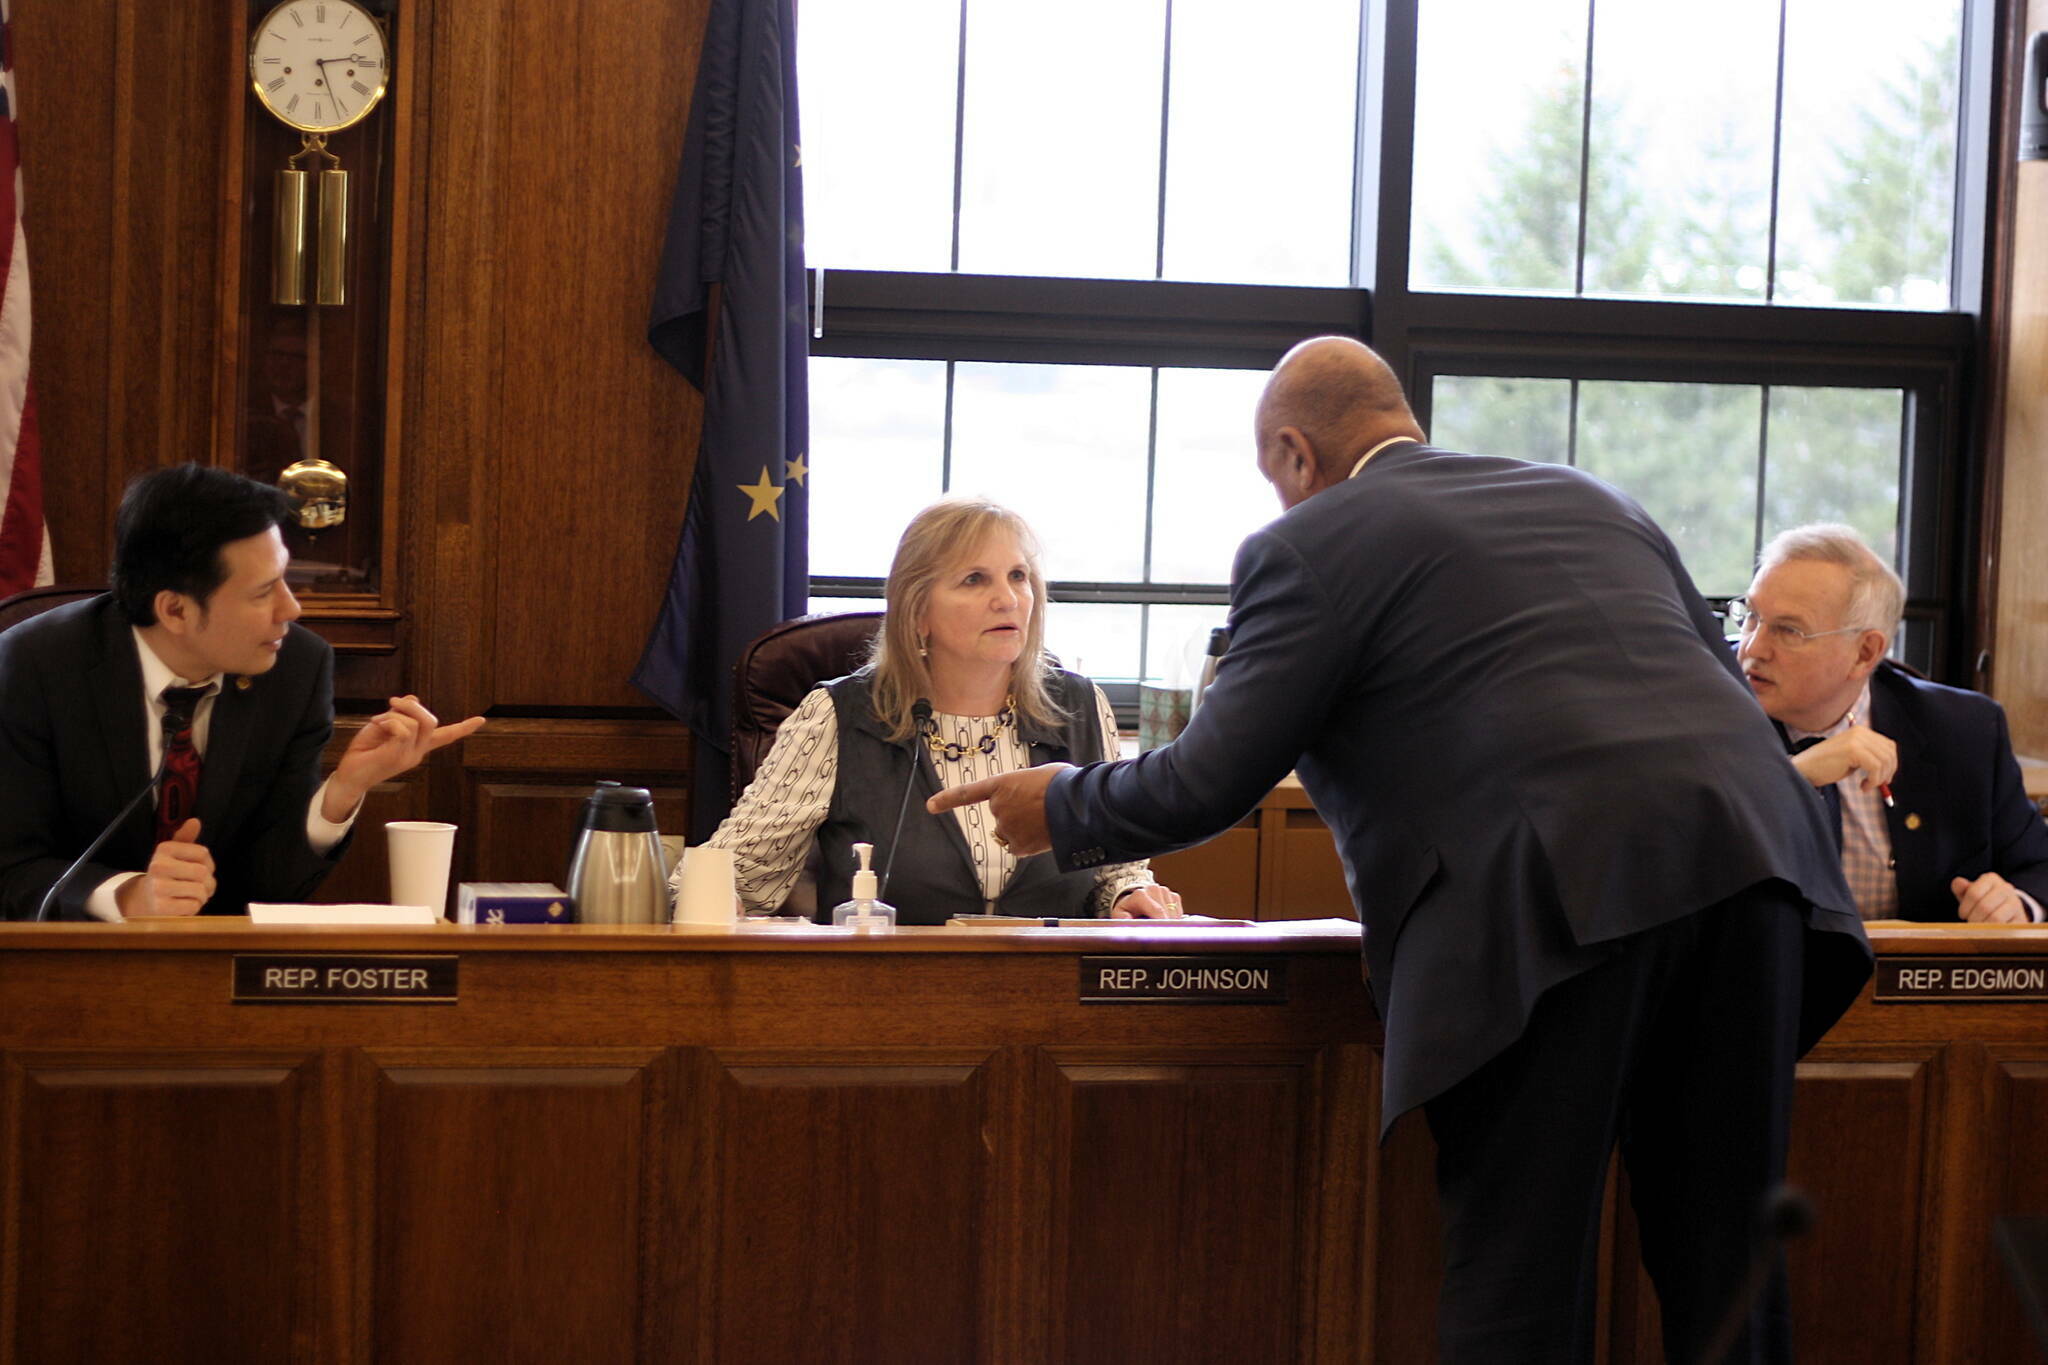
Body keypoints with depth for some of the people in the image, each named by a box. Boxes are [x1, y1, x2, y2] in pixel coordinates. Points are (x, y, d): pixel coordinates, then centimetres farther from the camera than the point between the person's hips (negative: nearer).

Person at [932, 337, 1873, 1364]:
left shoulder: (1310, 546, 8)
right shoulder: (1590, 501, 27)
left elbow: (1212, 780, 7)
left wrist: (1061, 809, 25)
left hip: (1561, 903, -6)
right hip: (1751, 852, 6)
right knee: (1725, 1277, 12)